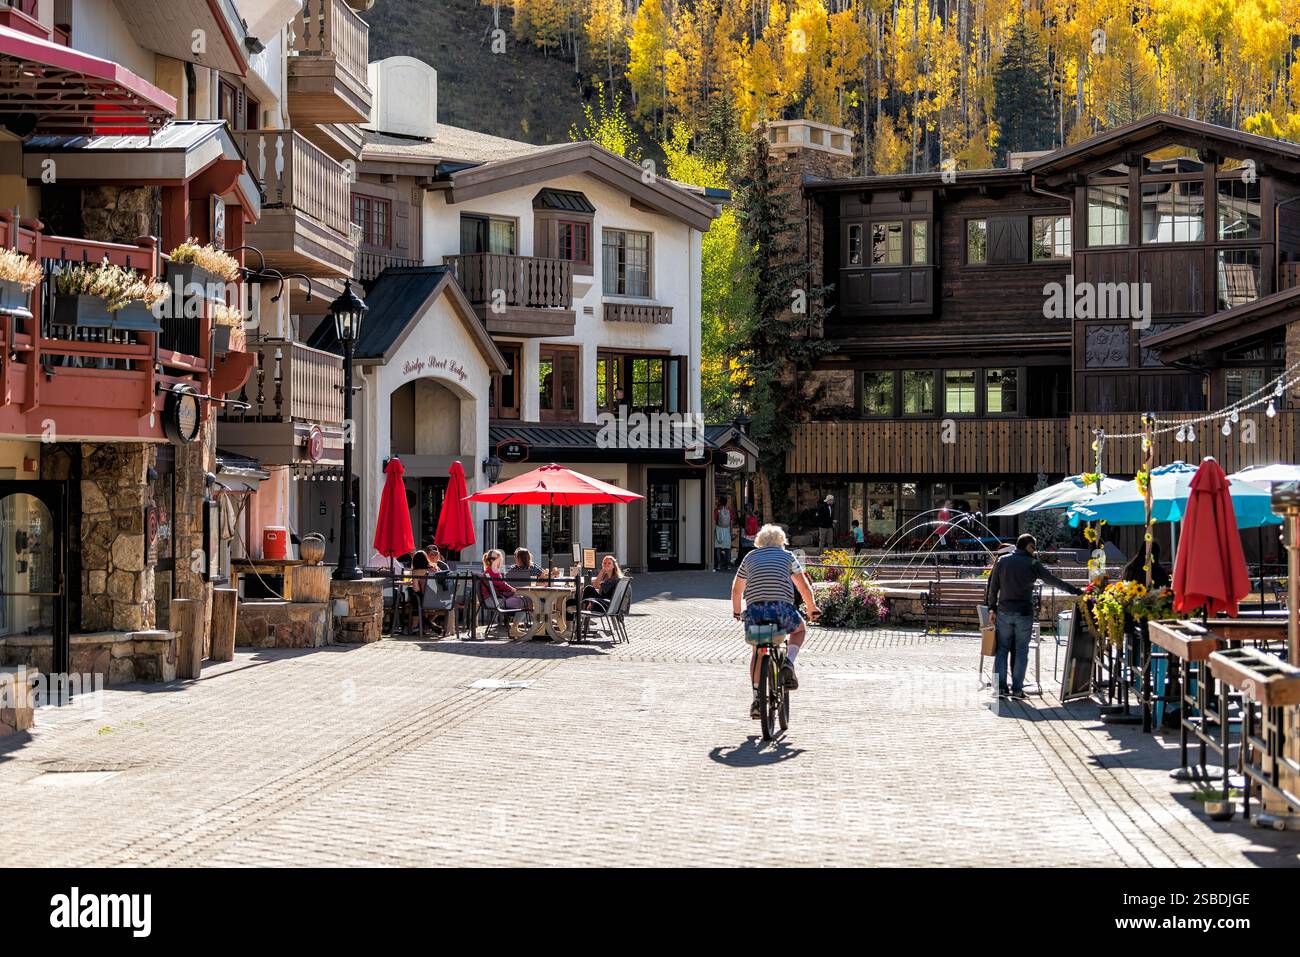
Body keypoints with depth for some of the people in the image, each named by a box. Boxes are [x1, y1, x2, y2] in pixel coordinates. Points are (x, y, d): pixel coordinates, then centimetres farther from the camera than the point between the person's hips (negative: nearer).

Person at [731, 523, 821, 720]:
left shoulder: (750, 557, 22)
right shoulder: (787, 556, 16)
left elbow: (737, 589, 30)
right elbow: (804, 587, 11)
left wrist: (736, 611, 45)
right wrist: (813, 609, 24)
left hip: (754, 609, 2)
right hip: (782, 608, -2)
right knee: (800, 630, 30)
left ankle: (757, 699, 8)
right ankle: (788, 662, 2)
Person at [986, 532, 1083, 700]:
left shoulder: (1002, 561, 3)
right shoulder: (1032, 564, -5)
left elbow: (993, 587, 5)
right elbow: (1054, 581, -2)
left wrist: (992, 608, 13)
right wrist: (1077, 591, 6)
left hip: (1004, 612, 2)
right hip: (1024, 613, -2)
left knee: (1002, 649, 8)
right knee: (1020, 651, 5)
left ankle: (1000, 687, 4)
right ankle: (1017, 689, 4)